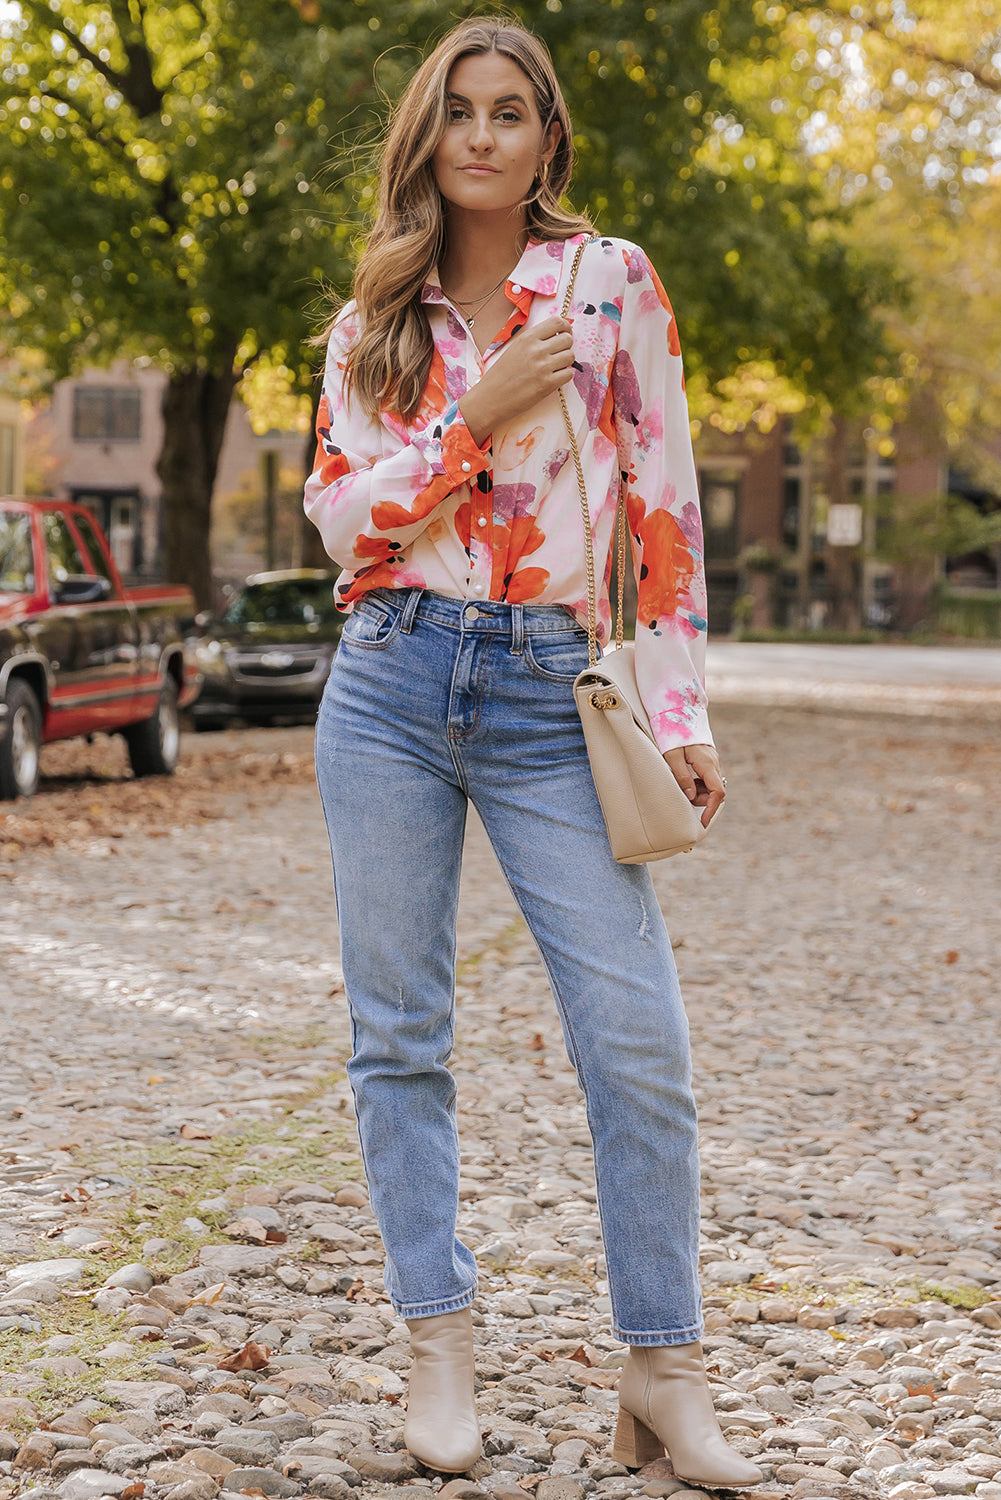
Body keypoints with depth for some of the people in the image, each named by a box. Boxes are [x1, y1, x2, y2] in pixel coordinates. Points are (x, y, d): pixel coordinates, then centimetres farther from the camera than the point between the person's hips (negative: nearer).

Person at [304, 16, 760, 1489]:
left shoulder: (612, 281, 3)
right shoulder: (372, 320, 11)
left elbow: (666, 505, 2)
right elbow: (340, 515, 2)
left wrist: (681, 716, -2)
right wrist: (478, 420, -10)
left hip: (548, 695, -2)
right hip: (393, 684, 3)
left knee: (639, 1035, -8)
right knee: (400, 1031, 4)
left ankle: (664, 1372, 3)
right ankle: (439, 1342, 15)